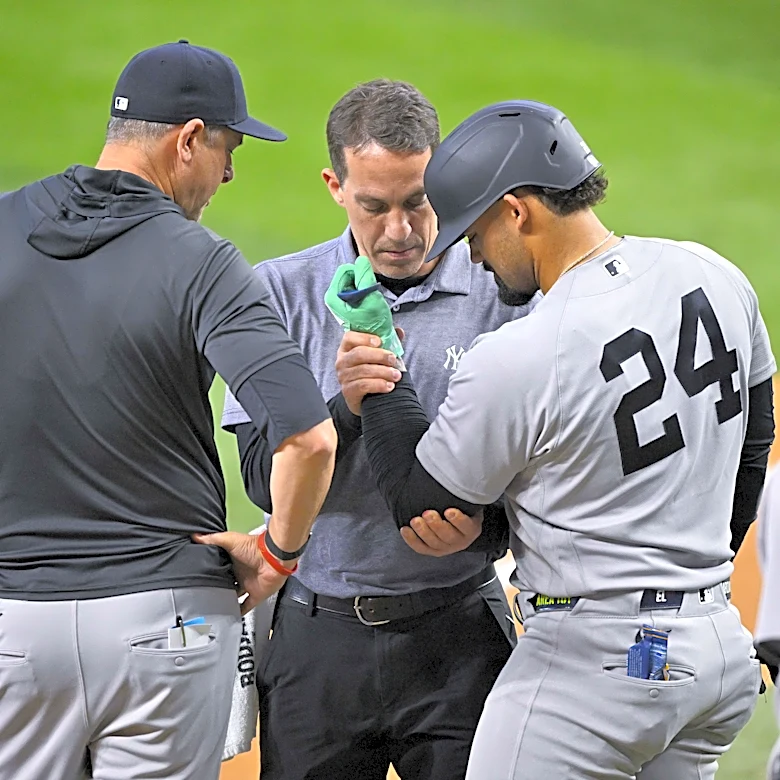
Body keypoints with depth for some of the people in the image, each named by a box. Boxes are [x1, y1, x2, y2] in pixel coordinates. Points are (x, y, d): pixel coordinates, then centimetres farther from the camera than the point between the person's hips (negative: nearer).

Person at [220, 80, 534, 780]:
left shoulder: (503, 294, -1)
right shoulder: (283, 292, 2)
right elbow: (264, 479, -5)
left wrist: (483, 525, -21)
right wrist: (345, 403, -22)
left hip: (459, 642, -1)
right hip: (317, 639, 1)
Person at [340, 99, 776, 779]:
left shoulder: (515, 360, -21)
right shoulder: (714, 278, 1)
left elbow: (419, 503, -7)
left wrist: (378, 364, 1)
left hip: (592, 661, -8)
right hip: (722, 644, 8)